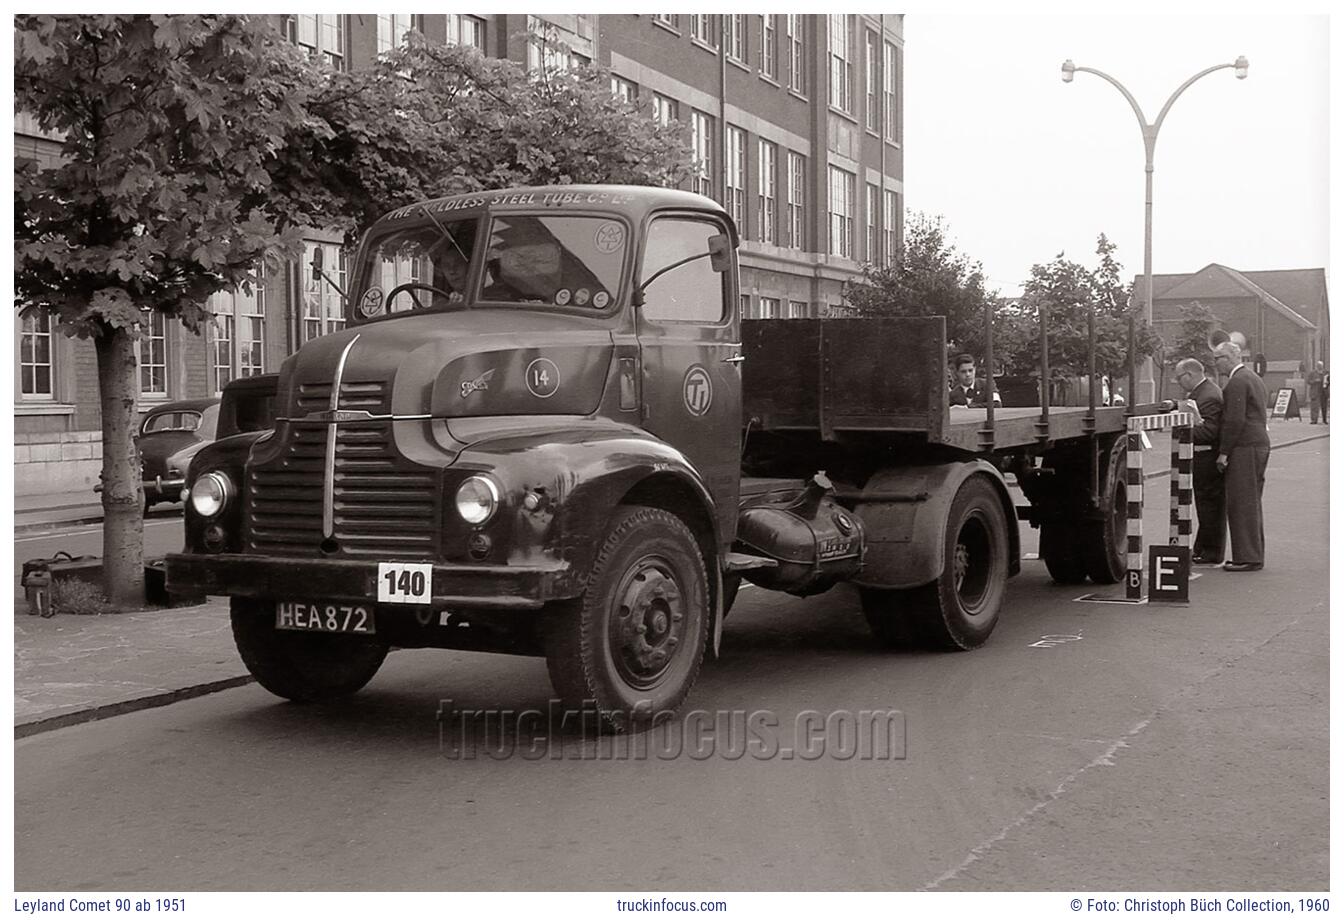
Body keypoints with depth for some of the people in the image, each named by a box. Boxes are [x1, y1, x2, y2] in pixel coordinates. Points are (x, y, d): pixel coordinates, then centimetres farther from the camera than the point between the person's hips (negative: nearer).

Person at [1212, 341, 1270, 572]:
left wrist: (1224, 452, -15)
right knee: (1251, 503, 14)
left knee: (1242, 504, -6)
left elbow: (1235, 420, -19)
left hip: (1244, 448, -10)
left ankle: (1247, 558, -5)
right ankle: (1254, 555, 20)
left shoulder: (1237, 382, -13)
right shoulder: (1253, 378, 19)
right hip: (1260, 443, 10)